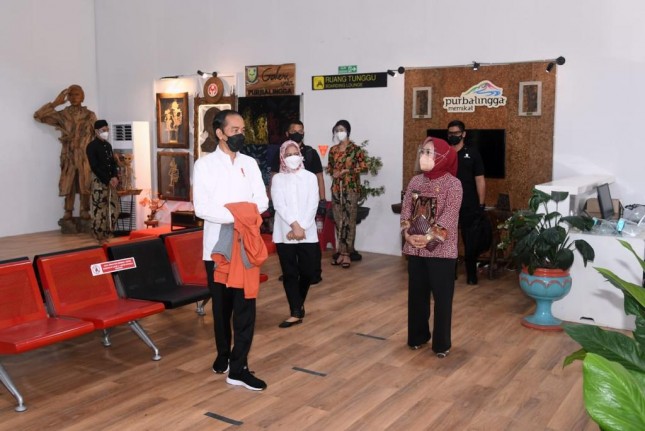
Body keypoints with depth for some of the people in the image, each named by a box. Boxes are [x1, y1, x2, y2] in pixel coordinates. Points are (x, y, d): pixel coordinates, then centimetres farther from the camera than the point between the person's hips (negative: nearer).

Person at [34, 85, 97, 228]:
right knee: (68, 185, 1)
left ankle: (85, 211, 8)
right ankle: (68, 212, 7)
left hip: (85, 156, 0)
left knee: (85, 185, 1)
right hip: (68, 156, 1)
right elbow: (38, 116, 0)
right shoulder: (62, 115, 4)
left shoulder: (90, 115, 5)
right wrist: (55, 103, -3)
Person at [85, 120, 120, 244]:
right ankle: (101, 237, 4)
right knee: (99, 210, -4)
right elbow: (94, 167, -15)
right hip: (99, 182, -7)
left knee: (114, 209, 7)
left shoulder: (108, 145, 13)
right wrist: (108, 180, -17)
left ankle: (108, 234, 18)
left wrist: (115, 177, -5)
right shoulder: (91, 146, -9)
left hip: (111, 181, 7)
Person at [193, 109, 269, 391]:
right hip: (218, 245, -2)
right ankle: (223, 357, 30)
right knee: (221, 306, 12)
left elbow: (263, 201, 4)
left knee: (245, 306, -3)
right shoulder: (205, 164, -3)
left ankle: (238, 368, 2)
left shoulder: (250, 163, 10)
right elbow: (201, 208, -13)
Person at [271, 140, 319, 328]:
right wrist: (294, 225, -18)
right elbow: (279, 205, -7)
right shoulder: (277, 179, 4)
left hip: (308, 233, 1)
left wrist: (301, 228, -13)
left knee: (307, 271, 5)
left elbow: (313, 205, -3)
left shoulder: (310, 177, 5)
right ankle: (296, 312, 8)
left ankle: (299, 304, 30)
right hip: (284, 233, -1)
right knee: (289, 273, 2)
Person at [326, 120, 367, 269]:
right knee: (338, 221, 6)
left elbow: (364, 166, -7)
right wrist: (333, 173, -2)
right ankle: (341, 253, 12)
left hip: (351, 188, -5)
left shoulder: (355, 149, -4)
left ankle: (347, 254, -1)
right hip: (336, 188, 5)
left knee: (349, 221, -5)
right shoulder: (333, 150, 12)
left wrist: (347, 171, -13)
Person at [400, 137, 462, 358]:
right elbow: (405, 210, 3)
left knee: (442, 297, 3)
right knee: (417, 294, 13)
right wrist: (408, 234, -13)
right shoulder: (415, 181, 8)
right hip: (415, 249, 5)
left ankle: (442, 343, 15)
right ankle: (418, 336, 29)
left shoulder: (452, 183, -8)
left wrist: (429, 237, -23)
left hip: (441, 250, -5)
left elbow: (449, 216, -16)